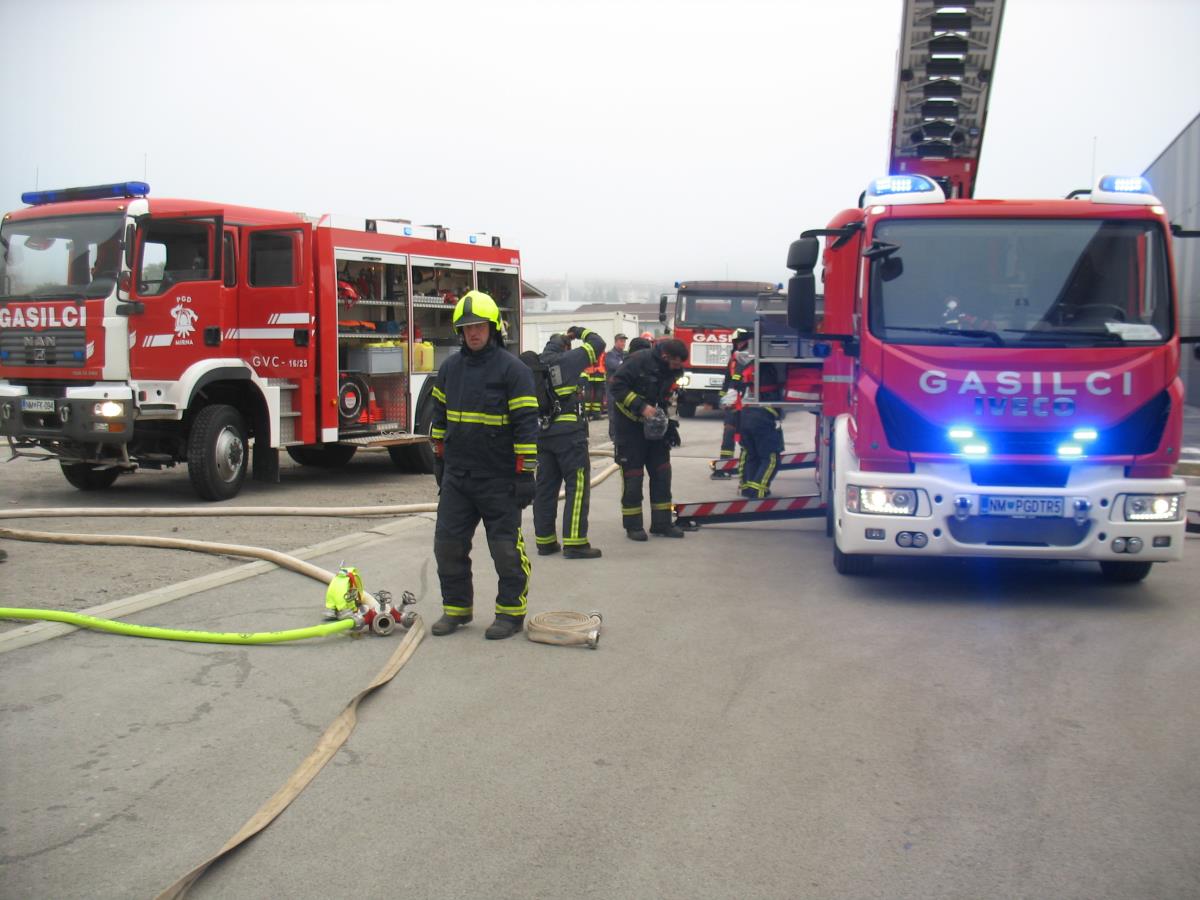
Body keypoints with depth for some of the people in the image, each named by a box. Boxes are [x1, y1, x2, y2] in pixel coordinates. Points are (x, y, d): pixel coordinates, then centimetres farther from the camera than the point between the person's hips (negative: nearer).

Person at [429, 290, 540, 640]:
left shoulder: (512, 369, -10)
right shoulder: (449, 368, 9)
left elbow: (526, 424, -12)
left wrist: (525, 473, -15)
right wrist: (439, 461, 19)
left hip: (499, 480, -6)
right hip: (456, 476, 6)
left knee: (506, 548, 0)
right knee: (448, 543, 8)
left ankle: (511, 612, 14)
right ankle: (456, 608, 23)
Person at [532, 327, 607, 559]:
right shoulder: (568, 359, -5)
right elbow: (597, 344, 2)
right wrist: (581, 332, 19)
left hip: (542, 434, 6)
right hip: (569, 433, -6)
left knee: (545, 487, 11)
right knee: (577, 485, -4)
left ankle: (544, 541, 15)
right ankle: (574, 543, -9)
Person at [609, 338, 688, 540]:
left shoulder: (671, 370, 0)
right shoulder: (638, 361, -21)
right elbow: (617, 386, -22)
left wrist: (670, 424, 2)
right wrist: (641, 407, -27)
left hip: (654, 425, 7)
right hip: (629, 423, -7)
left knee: (662, 472, 7)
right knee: (633, 474, -2)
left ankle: (662, 523, 16)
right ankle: (633, 526, 8)